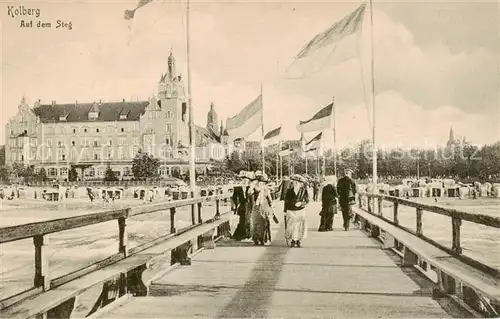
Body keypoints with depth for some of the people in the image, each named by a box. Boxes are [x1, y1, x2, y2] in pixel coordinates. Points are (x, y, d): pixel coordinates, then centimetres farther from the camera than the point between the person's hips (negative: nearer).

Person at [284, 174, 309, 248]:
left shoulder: (304, 190, -5)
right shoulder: (289, 190, -3)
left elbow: (307, 200, 3)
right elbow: (286, 201, 4)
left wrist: (301, 203, -17)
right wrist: (285, 211, 3)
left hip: (300, 211, 0)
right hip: (290, 211, 0)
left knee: (299, 226, 0)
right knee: (291, 226, -3)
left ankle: (298, 241, 14)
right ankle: (293, 241, 10)